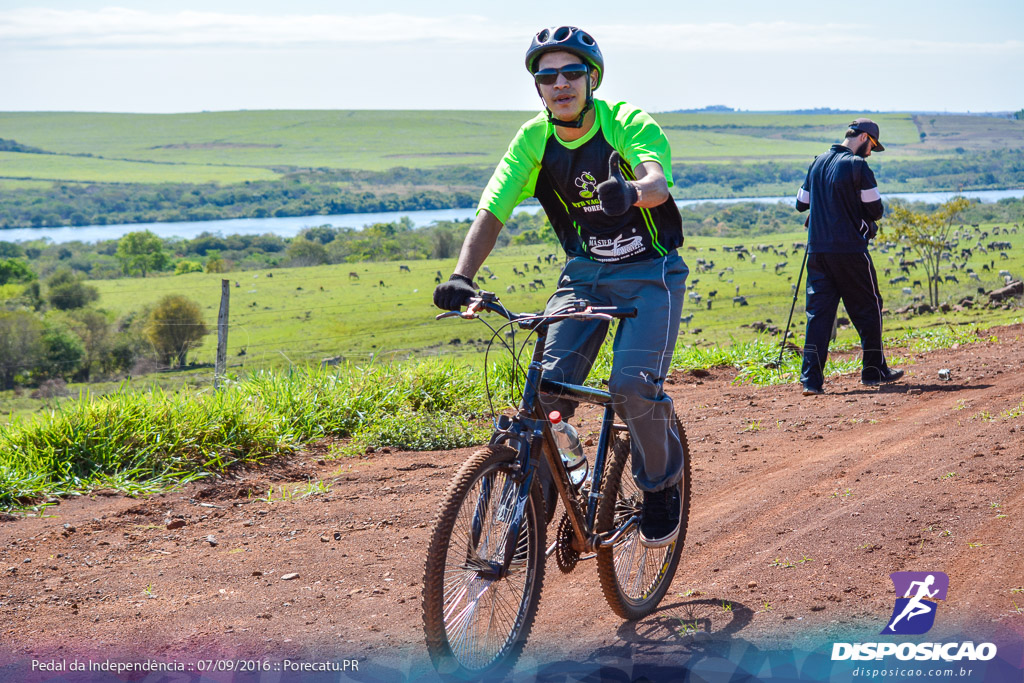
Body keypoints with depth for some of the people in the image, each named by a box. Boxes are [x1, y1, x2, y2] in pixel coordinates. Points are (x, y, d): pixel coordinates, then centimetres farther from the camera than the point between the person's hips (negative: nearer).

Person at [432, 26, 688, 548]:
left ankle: (662, 487, 6)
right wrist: (461, 277, -29)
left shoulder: (629, 124, -16)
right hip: (585, 272, 3)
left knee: (633, 385, -22)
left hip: (650, 272, -3)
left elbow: (657, 181, -36)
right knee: (547, 382, -14)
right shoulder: (533, 140, -6)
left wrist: (630, 190, -60)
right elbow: (490, 212, -13)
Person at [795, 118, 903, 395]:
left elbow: (801, 203, 19)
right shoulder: (856, 165, -9)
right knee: (867, 308, 9)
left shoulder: (817, 163, 11)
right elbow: (875, 210, -7)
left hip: (817, 250, 6)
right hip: (849, 249, -6)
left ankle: (811, 379, -4)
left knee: (818, 311, 4)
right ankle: (874, 371, 17)